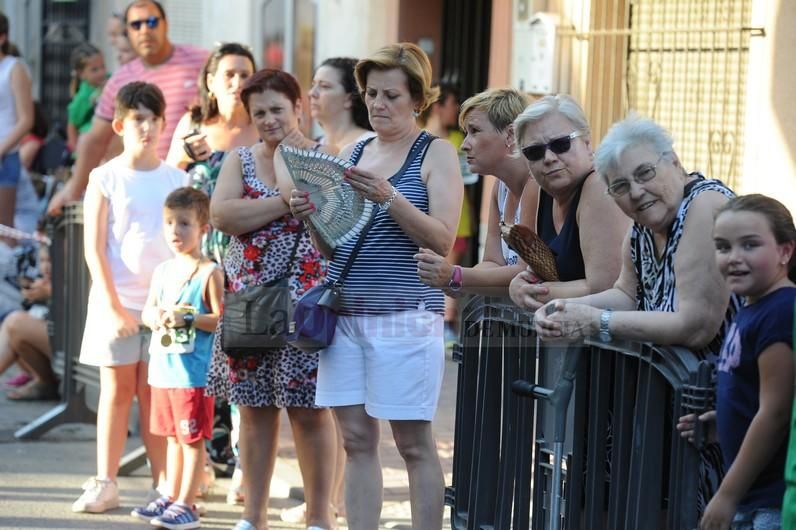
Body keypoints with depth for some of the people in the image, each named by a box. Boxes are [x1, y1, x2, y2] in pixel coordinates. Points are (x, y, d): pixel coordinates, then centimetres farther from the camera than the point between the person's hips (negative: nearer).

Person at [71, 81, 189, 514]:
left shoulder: (176, 179, 5)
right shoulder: (106, 178, -1)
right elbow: (95, 248, -4)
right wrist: (114, 306, -9)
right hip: (116, 300, -1)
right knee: (116, 390, 4)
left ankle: (164, 485, 7)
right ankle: (105, 483, 10)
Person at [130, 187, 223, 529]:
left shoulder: (209, 273, -9)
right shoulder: (162, 271, 12)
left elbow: (221, 319, -13)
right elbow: (146, 311, 16)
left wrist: (187, 318, -22)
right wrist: (156, 317, -5)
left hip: (194, 371, -7)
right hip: (163, 368, 7)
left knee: (192, 438, -2)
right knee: (173, 436, 16)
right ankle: (171, 498, 25)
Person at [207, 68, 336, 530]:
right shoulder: (241, 160, 11)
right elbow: (222, 215, -8)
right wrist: (285, 203, -14)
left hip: (307, 301, -3)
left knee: (309, 410, -3)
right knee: (255, 408, 7)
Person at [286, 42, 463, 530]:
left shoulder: (436, 153, 1)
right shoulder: (352, 153, 15)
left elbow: (442, 239, -8)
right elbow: (330, 247, 16)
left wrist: (390, 199, -21)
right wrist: (310, 214, -5)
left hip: (406, 312, -5)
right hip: (345, 311, 5)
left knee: (414, 442, -3)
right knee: (357, 439, 4)